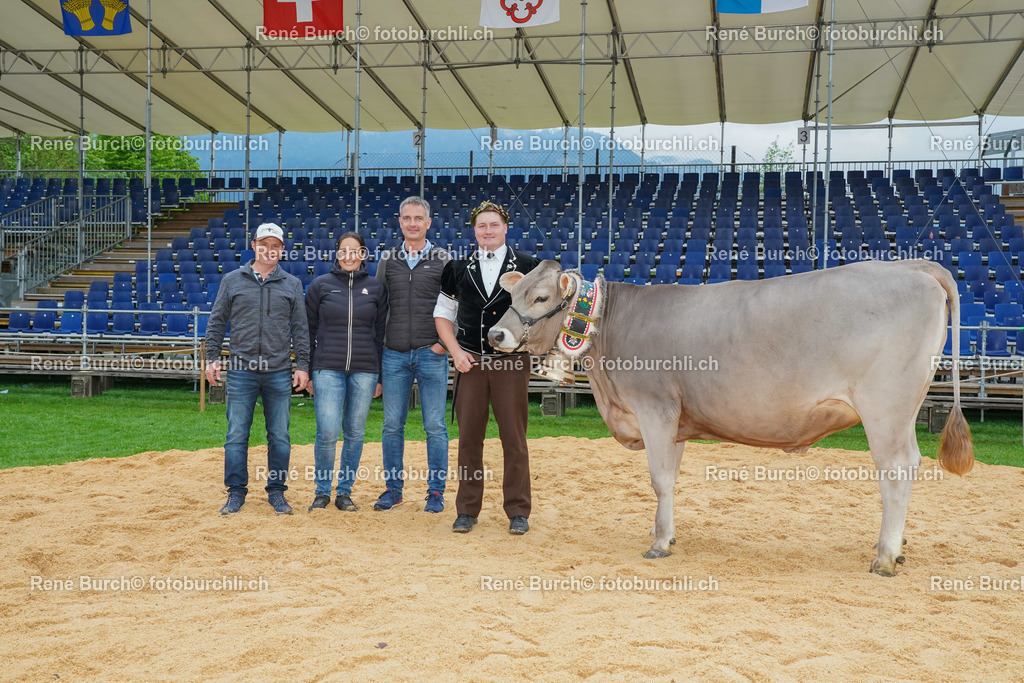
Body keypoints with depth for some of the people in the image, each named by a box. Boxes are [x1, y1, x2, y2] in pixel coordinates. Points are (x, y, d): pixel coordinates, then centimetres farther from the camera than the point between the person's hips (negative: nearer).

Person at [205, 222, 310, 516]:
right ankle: (236, 492, 11)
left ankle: (277, 492, 15)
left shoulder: (292, 285, 10)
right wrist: (212, 358, 1)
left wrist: (302, 366, 2)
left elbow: (300, 329, 9)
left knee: (280, 436, 4)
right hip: (241, 369, 0)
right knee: (237, 434, 1)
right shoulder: (232, 280, 9)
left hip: (280, 373, 1)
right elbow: (217, 323, 10)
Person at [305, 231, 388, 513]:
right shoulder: (321, 285, 5)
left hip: (364, 370, 1)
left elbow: (381, 333, 10)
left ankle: (345, 492, 19)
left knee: (355, 433, 5)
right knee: (327, 432, -9)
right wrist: (307, 372, 5)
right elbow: (309, 331, 9)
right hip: (328, 369, -1)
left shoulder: (376, 288, 7)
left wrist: (380, 376, 7)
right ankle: (322, 492, 10)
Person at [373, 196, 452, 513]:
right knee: (392, 425, 6)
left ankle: (436, 491, 10)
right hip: (394, 354, 3)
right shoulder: (387, 259, 11)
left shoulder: (443, 259, 3)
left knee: (435, 426, 1)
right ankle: (393, 487, 17)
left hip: (431, 354, -2)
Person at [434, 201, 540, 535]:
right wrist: (456, 352, 0)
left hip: (512, 361, -2)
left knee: (514, 438, 1)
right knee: (469, 436, 4)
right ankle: (467, 510, 14)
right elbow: (442, 313, 13)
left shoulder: (527, 266, 3)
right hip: (470, 361, 2)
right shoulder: (460, 268, 9)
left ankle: (518, 511, 12)